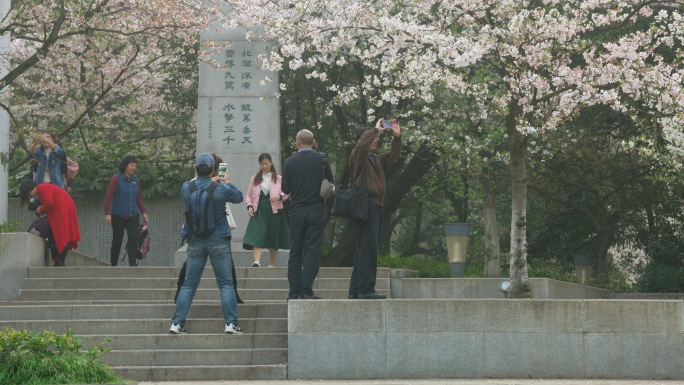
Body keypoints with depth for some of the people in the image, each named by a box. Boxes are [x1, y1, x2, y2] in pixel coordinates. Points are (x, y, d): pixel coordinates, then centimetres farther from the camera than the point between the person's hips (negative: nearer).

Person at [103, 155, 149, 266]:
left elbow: (139, 197, 16)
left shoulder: (135, 179, 7)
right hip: (118, 216, -4)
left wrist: (143, 212, 10)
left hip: (133, 216, 4)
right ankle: (113, 265, 19)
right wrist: (107, 214, -17)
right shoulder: (116, 178, -7)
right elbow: (108, 197, -10)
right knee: (117, 241, 6)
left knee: (133, 240, -9)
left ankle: (133, 265, -11)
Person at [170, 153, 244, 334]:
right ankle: (231, 323, -1)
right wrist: (228, 183, 24)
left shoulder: (186, 188, -6)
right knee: (226, 284, 3)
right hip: (218, 241, -2)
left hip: (195, 242, 2)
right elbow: (238, 197, 6)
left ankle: (177, 323, 6)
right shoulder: (221, 189, -12)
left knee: (189, 284, 9)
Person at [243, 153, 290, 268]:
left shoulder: (278, 179, 8)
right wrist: (249, 206, -5)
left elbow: (286, 193, 3)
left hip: (274, 211, 0)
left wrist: (279, 197, -19)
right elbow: (249, 195, 12)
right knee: (257, 235, -18)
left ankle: (272, 264, 19)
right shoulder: (254, 179, 12)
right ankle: (256, 262, -30)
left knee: (274, 239, 6)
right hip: (259, 211, 0)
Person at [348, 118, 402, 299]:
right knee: (369, 247, -15)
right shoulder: (357, 156, -1)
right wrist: (376, 129, -13)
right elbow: (361, 145, -21)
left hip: (377, 206, 9)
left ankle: (355, 290, 13)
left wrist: (397, 137, 4)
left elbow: (393, 156, 16)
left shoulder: (377, 159, 24)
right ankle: (365, 289, -18)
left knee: (365, 249, 10)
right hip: (366, 204, -9)